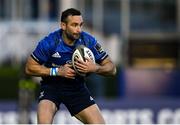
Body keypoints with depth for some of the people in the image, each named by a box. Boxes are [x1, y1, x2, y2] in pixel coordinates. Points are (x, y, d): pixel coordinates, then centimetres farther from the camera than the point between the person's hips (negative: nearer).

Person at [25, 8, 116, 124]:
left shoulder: (89, 41, -13)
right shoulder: (49, 42, -20)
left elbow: (112, 69, -6)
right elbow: (30, 68, -11)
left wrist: (95, 68, -28)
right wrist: (58, 71, -21)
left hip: (77, 87, 3)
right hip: (52, 86, -3)